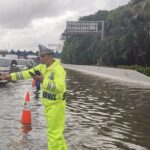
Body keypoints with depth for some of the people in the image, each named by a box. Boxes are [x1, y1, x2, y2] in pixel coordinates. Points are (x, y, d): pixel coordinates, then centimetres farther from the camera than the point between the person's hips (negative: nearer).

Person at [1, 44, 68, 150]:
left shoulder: (58, 69, -21)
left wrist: (43, 81, -35)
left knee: (54, 133, -3)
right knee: (56, 130, 19)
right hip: (49, 103, 9)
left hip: (56, 104, -9)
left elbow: (60, 88, -33)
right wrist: (10, 76, 7)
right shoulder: (43, 66, 6)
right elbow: (28, 73, 10)